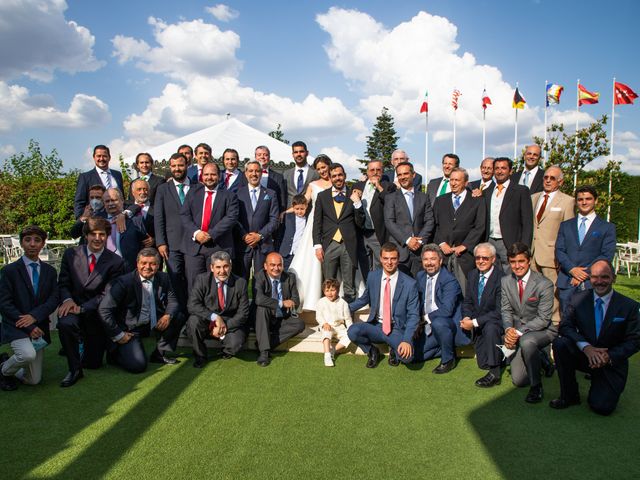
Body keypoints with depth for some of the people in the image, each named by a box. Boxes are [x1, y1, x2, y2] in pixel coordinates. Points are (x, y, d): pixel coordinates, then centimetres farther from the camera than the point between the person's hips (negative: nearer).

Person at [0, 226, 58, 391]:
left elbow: (53, 300, 0)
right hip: (16, 326, -4)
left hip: (38, 327, 4)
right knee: (28, 354, -34)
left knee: (33, 380, 4)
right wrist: (29, 327, -15)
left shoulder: (50, 271, 8)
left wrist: (34, 316, -18)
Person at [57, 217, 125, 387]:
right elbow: (63, 284, 1)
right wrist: (67, 299, -21)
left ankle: (83, 343, 45)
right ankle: (74, 369, -15)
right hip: (73, 307, 0)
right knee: (65, 323, -37)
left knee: (93, 363, 8)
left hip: (96, 314, 0)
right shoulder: (71, 254, -1)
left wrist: (82, 308, -24)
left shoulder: (115, 262, -10)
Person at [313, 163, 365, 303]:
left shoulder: (353, 196, 6)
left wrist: (357, 203, -9)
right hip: (329, 245, 1)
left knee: (349, 287, 6)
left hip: (348, 245, 0)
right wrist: (317, 245, -2)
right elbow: (317, 223, 6)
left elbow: (360, 223, 4)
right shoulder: (322, 196, 8)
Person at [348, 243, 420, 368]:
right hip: (376, 326, 2)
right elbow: (365, 299, 19)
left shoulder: (409, 284, -10)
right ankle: (372, 352, 5)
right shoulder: (373, 277, 1)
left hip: (397, 329, -2)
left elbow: (413, 315, -9)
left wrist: (407, 340, -21)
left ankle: (394, 351, 9)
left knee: (407, 355, -30)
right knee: (353, 331, -28)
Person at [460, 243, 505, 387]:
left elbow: (499, 311, -24)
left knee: (490, 328, -39)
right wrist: (467, 317, -12)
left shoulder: (501, 278, -20)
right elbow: (467, 301, 9)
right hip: (478, 326, 6)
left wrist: (474, 322, -25)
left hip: (496, 322, -6)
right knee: (483, 363, 5)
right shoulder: (472, 275, 2)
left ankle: (494, 373, -27)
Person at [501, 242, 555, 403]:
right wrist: (509, 329, -19)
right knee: (518, 380, 0)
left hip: (542, 331, -5)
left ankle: (536, 386, -19)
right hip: (518, 333, 5)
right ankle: (540, 357, 31)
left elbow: (543, 319, -18)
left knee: (526, 341, -40)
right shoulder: (506, 281, 0)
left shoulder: (544, 284, -17)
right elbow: (506, 310, 2)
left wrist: (519, 332, -28)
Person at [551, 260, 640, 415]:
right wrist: (586, 347, -27)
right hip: (585, 356, 2)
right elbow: (565, 326, -9)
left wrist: (609, 357, -22)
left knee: (602, 407, -18)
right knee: (559, 344, -28)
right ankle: (569, 395, -10)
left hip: (612, 363, -2)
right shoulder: (578, 299, -4)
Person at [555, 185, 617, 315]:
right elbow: (559, 251, 7)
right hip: (566, 282, 2)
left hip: (592, 282, -2)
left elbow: (607, 256, -1)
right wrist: (572, 269, -10)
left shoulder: (607, 227, 9)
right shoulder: (565, 225, 17)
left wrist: (585, 273, -12)